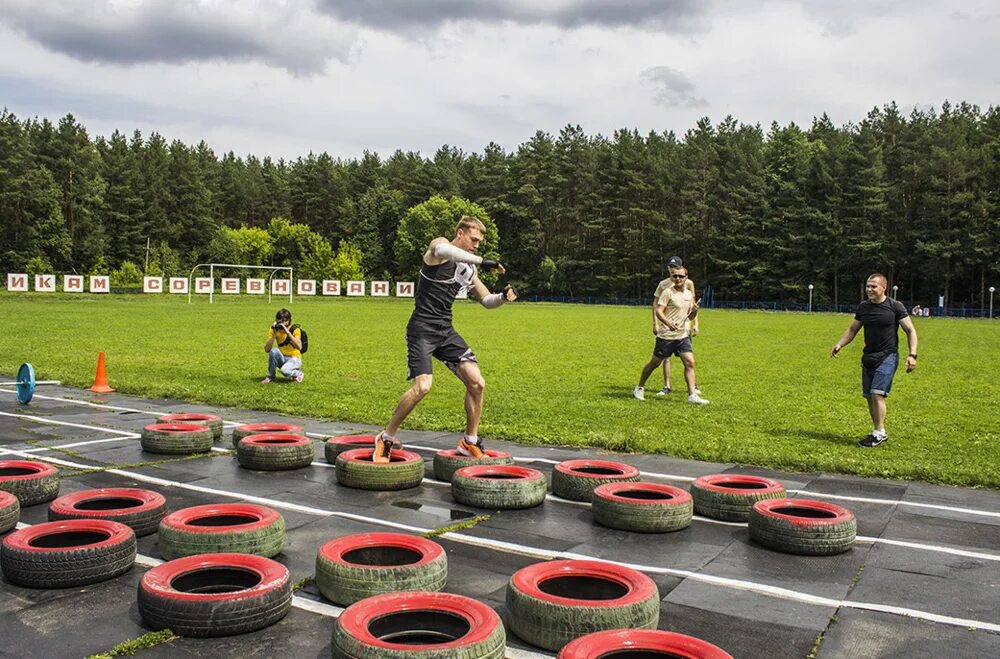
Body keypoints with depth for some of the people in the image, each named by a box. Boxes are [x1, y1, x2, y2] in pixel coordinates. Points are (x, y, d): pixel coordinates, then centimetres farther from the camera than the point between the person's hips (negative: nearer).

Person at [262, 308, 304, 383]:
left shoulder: (294, 329, -15)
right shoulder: (273, 330, -7)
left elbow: (299, 347, -30)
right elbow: (267, 349, -17)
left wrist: (288, 332, -33)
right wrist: (274, 334, -26)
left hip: (294, 359, -3)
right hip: (282, 359, 4)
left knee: (285, 370, -34)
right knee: (274, 351, -29)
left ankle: (297, 373, 2)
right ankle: (270, 377, -9)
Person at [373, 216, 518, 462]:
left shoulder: (469, 268, 16)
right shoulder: (439, 245, -5)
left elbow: (487, 301, 23)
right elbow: (442, 250, -32)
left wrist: (504, 296, 1)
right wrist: (481, 261, -37)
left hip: (446, 330, 7)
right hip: (422, 328, -7)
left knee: (476, 383, -1)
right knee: (422, 386, -20)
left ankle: (470, 442, 15)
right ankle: (386, 438, -1)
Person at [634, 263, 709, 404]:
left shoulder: (689, 294, 10)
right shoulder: (668, 292, -10)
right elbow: (658, 311, -17)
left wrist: (694, 311, -4)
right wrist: (668, 323, -34)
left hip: (683, 335, 5)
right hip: (666, 336, -5)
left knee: (689, 362, -7)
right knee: (655, 363, 6)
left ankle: (692, 395, -5)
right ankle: (639, 388, 24)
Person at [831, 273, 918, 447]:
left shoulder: (895, 307, -6)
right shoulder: (863, 307, 7)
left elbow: (910, 330, -2)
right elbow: (852, 329, 17)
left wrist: (912, 354, -12)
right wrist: (839, 345, 1)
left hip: (888, 356, -5)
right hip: (868, 356, 6)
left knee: (877, 394, -16)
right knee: (869, 396, 6)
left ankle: (879, 433, -7)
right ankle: (878, 431, 17)